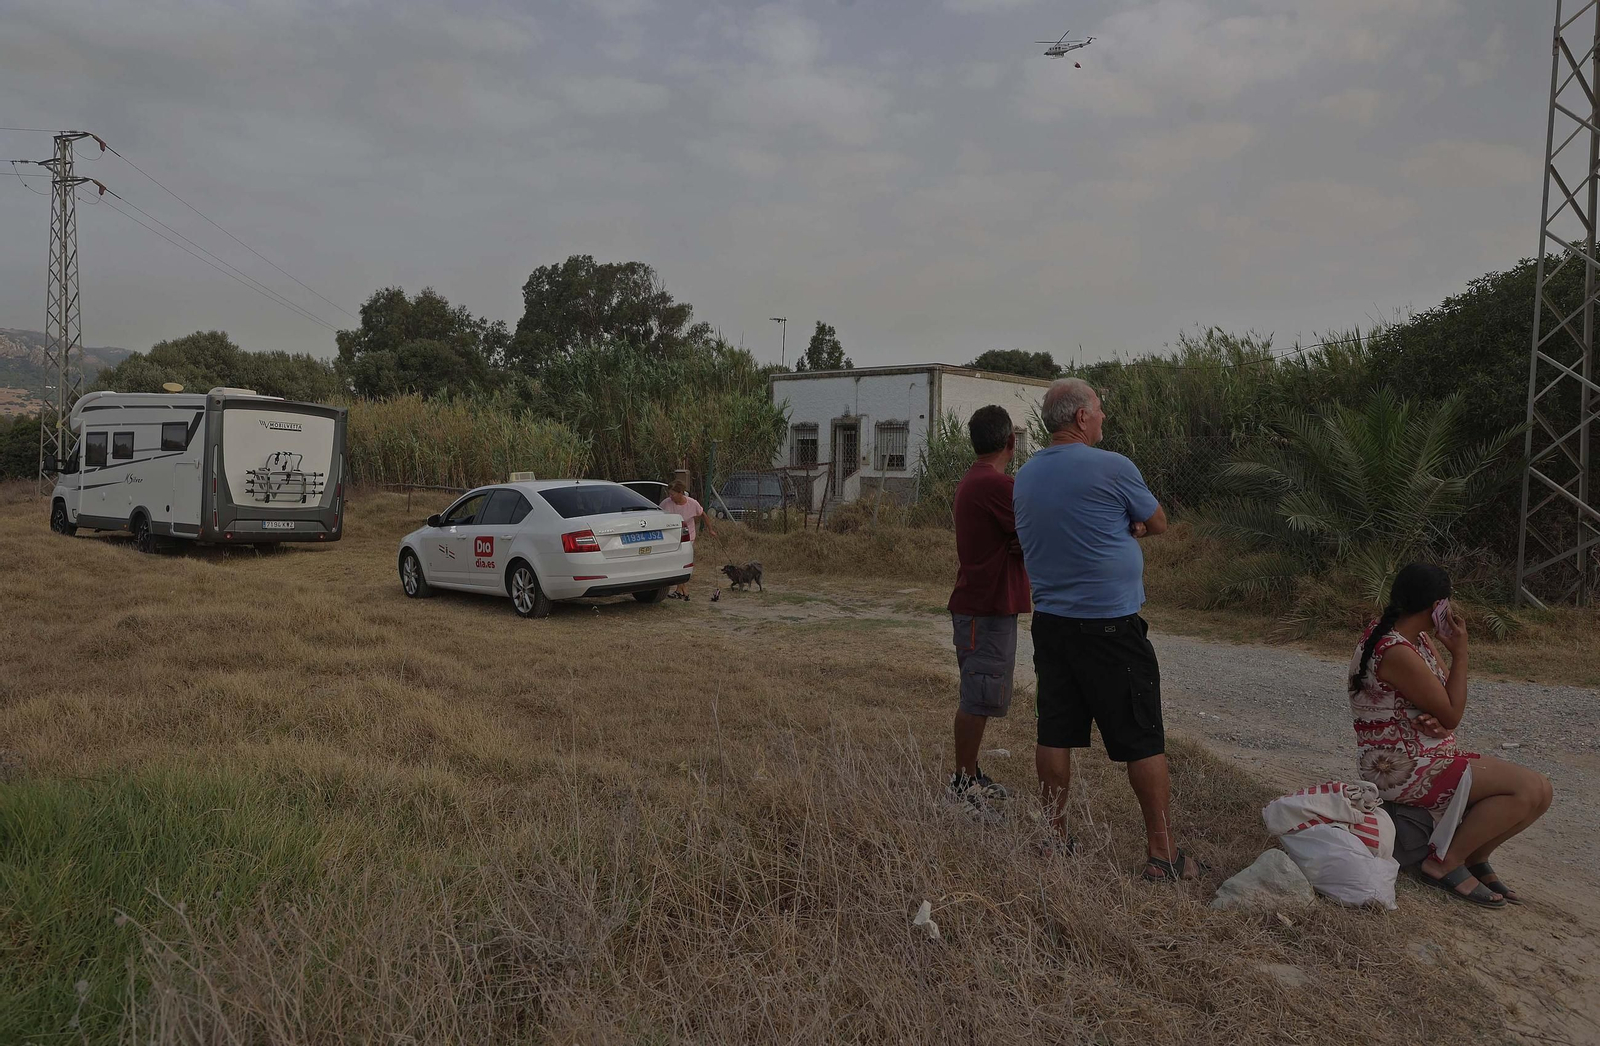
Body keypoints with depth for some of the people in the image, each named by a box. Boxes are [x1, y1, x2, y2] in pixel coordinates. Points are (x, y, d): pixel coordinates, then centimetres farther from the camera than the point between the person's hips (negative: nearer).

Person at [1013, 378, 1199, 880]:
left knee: (1055, 735, 11)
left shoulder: (1025, 475, 8)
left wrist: (1117, 526, 8)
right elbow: (1157, 523, 3)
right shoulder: (1112, 468, -11)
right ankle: (1162, 854, 10)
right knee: (1143, 740, 3)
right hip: (1111, 626, -6)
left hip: (1049, 622, 6)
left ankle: (1055, 840, 19)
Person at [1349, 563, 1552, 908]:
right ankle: (1444, 863, -7)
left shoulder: (1415, 637, 9)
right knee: (1530, 789, -17)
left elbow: (1443, 703, 10)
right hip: (1403, 771, -10)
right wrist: (1460, 652, -12)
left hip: (1427, 758, 10)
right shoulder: (1397, 653, -25)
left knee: (1539, 789, 2)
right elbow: (1452, 714, -16)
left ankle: (1475, 857, 16)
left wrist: (1440, 719, -14)